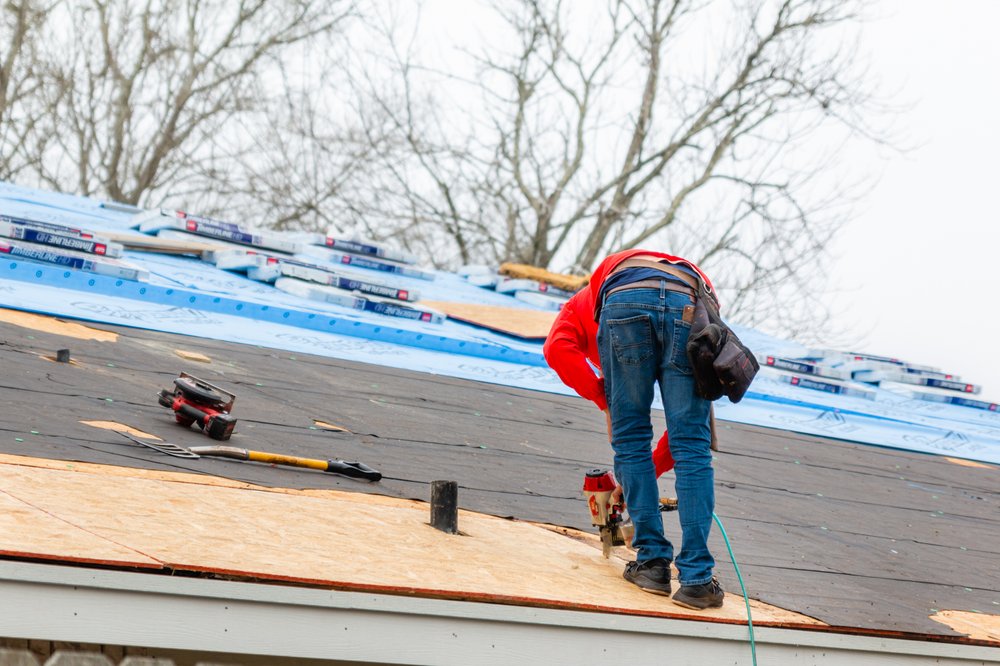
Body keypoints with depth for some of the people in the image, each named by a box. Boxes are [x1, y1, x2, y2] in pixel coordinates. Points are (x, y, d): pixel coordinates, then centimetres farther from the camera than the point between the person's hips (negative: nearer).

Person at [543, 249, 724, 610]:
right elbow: (690, 425, 39)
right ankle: (696, 578, 3)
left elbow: (558, 348, 13)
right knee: (692, 449, 7)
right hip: (690, 306, 2)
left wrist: (604, 399, 16)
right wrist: (651, 470, 43)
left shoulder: (589, 299, 41)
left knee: (630, 440, 14)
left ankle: (652, 562, 15)